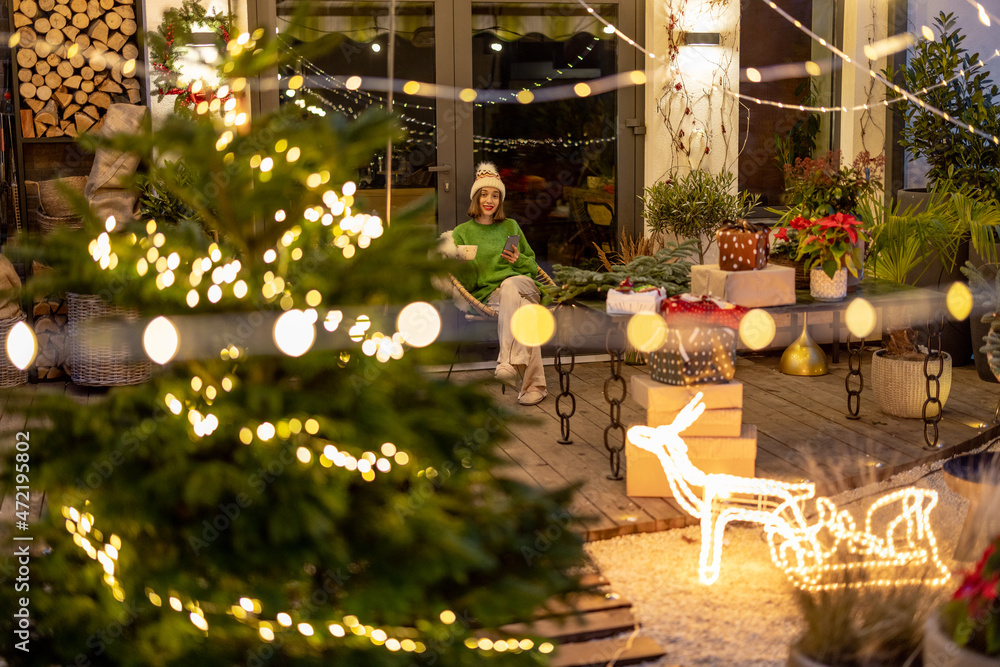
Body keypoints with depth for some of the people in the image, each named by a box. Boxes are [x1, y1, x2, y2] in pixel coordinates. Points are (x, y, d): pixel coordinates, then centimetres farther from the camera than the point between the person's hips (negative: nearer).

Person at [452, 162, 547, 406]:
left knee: (509, 286, -37)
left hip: (521, 284, 2)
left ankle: (508, 361, -47)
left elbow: (533, 266, 23)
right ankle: (533, 384, -44)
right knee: (522, 309, -36)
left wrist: (519, 260, 1)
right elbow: (465, 282, 7)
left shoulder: (510, 226, 20)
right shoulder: (462, 233, 13)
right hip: (487, 294, -1)